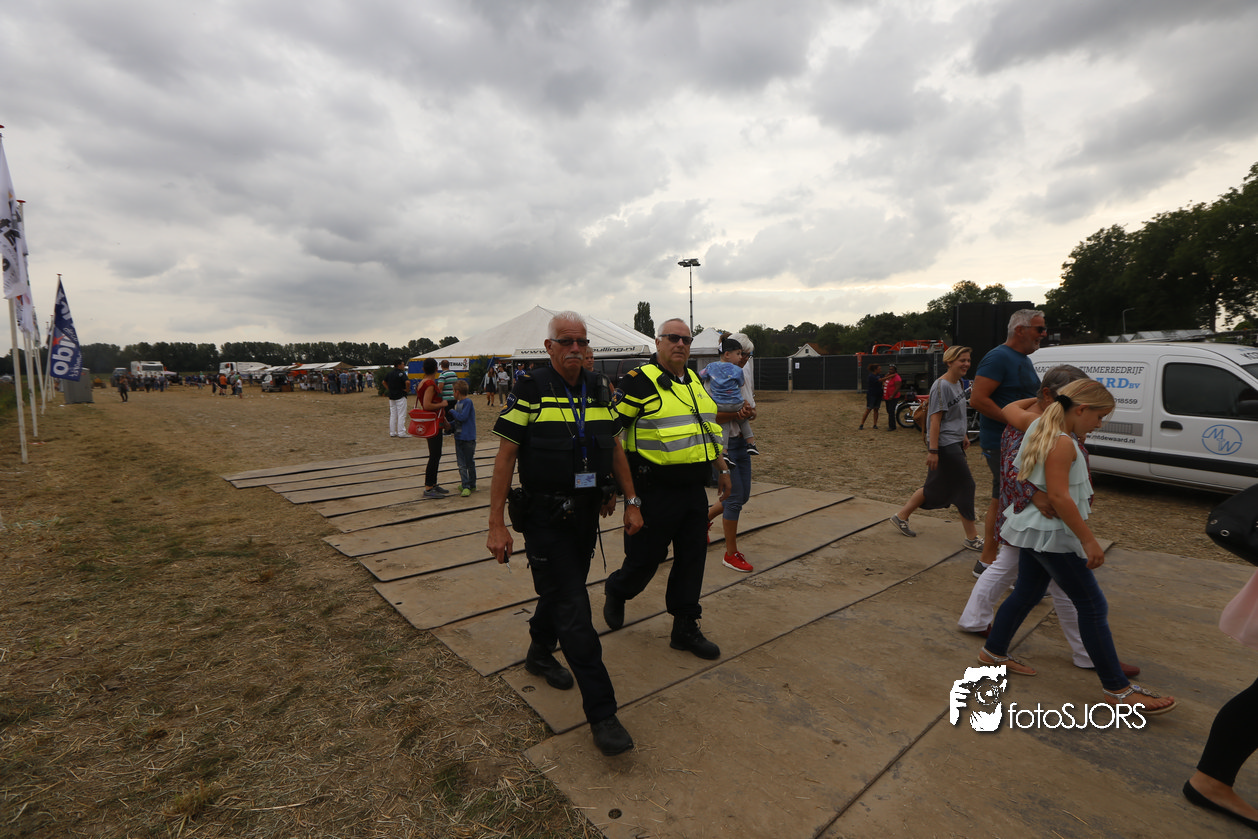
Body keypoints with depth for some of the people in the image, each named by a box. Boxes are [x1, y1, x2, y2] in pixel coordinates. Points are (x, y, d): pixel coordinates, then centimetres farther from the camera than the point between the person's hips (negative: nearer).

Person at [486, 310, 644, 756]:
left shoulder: (599, 390, 5)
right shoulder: (530, 391, -12)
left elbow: (614, 448, 12)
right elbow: (505, 456, -11)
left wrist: (631, 501, 8)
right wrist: (497, 524, -13)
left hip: (587, 514, 6)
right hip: (545, 518, -5)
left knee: (562, 589, 22)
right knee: (574, 610, -5)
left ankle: (540, 653, 49)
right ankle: (602, 713, 5)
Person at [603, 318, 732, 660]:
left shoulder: (694, 381, 14)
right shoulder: (641, 380, -11)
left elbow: (710, 429, 24)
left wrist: (722, 469, 23)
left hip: (694, 488, 7)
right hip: (656, 490, -7)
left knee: (692, 557, 11)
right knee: (646, 557, 6)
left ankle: (685, 628, 26)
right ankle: (615, 592, 37)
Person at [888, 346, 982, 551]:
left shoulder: (958, 384, 12)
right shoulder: (941, 386, -17)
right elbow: (935, 419, -20)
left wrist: (963, 435, 26)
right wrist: (932, 450, -22)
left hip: (954, 444, 10)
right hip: (945, 445, -10)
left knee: (937, 487, 12)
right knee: (966, 486, -3)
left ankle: (901, 517, 23)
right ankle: (972, 538, 9)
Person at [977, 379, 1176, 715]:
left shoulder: (1041, 426, 5)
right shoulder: (1063, 443, -22)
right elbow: (1059, 496, -26)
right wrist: (1089, 540, -21)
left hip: (1036, 529, 10)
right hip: (1053, 534, -10)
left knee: (1027, 592, 19)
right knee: (1093, 606, 1)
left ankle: (994, 651, 30)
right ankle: (1118, 689, 12)